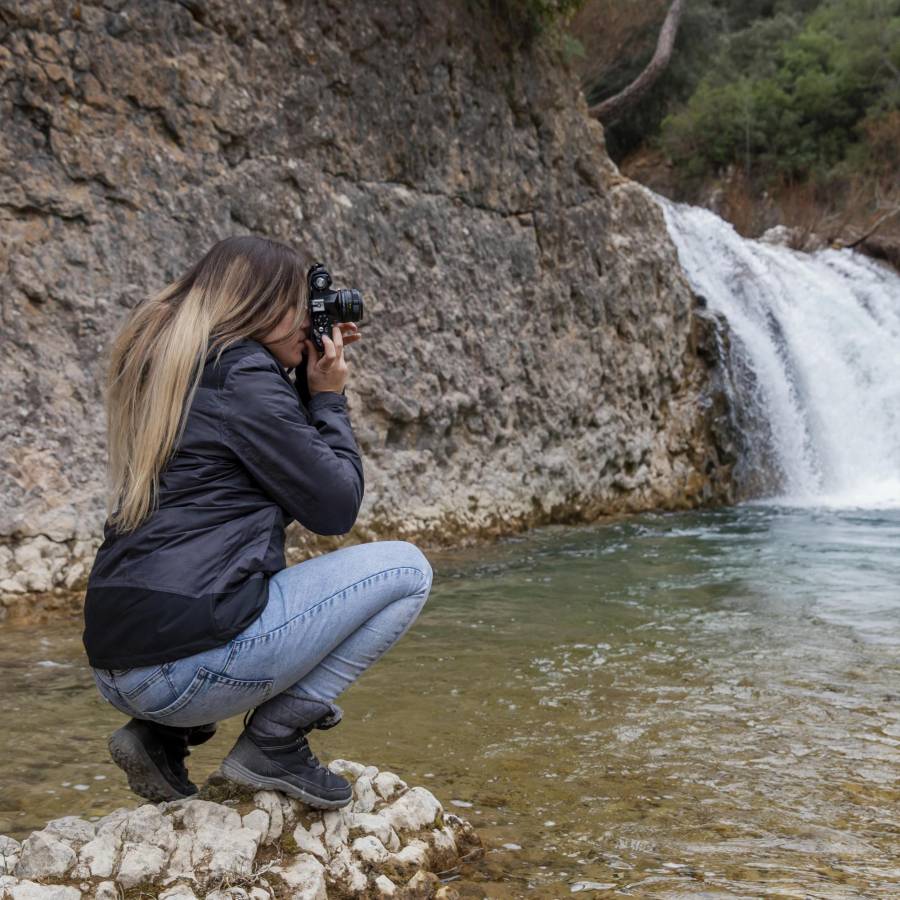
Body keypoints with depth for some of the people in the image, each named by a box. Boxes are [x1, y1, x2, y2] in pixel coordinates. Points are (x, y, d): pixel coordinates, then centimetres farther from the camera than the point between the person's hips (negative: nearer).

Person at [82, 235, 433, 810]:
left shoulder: (173, 372, 15)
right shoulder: (243, 378, -11)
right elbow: (336, 508, -6)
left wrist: (306, 383, 18)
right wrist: (330, 398, 5)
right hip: (184, 663, -9)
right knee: (406, 570, 0)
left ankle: (165, 733, 18)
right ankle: (275, 740, 0)